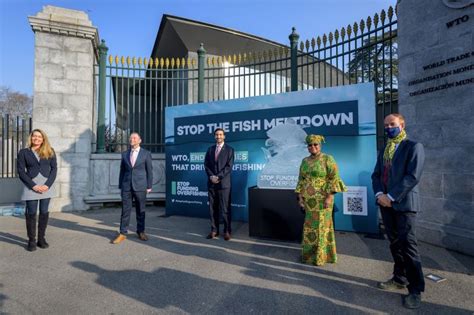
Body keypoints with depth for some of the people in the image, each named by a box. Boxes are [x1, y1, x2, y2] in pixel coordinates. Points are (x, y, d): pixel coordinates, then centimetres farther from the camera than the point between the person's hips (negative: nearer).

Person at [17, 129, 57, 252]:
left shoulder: (50, 151, 7)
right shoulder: (23, 152, 4)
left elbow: (54, 168, 3)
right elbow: (21, 171, -1)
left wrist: (47, 184, -9)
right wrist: (33, 186, -11)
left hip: (46, 185, 1)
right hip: (31, 186, -1)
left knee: (44, 212, 5)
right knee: (31, 213, 2)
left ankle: (41, 239, 17)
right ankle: (31, 241, 13)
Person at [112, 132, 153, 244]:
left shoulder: (146, 154, 2)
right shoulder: (124, 154, 10)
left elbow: (149, 171, 1)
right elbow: (122, 171, 12)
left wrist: (149, 186, -3)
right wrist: (120, 186, 8)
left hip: (140, 186, -2)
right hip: (126, 186, 2)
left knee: (140, 210, 6)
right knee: (125, 210, 3)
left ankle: (141, 231, 19)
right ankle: (123, 234, 10)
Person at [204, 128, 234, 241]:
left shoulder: (229, 149, 2)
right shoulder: (210, 149, 14)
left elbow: (229, 166, -7)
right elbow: (206, 164, 8)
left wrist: (218, 177, -14)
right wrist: (211, 176, -8)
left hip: (224, 183, -4)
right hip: (211, 183, 4)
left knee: (225, 208, -1)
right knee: (213, 208, 7)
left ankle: (227, 231, 10)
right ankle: (214, 230, 16)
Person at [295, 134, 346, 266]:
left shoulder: (328, 159, -6)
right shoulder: (305, 161, 9)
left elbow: (334, 179, -11)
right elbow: (301, 180, 10)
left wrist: (329, 197, -17)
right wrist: (300, 197, 4)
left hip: (322, 199, -5)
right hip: (309, 200, 5)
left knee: (321, 225, 3)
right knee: (310, 225, 11)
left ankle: (321, 255, 15)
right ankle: (310, 252, 25)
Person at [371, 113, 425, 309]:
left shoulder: (414, 147, -4)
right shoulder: (383, 151, 16)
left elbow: (413, 176, -14)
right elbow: (376, 175, 11)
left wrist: (391, 196, -16)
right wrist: (379, 194, -7)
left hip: (404, 204, -6)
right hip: (386, 203, 6)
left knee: (407, 245, -4)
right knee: (395, 244, 12)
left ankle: (415, 290, 7)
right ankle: (400, 279, 24)